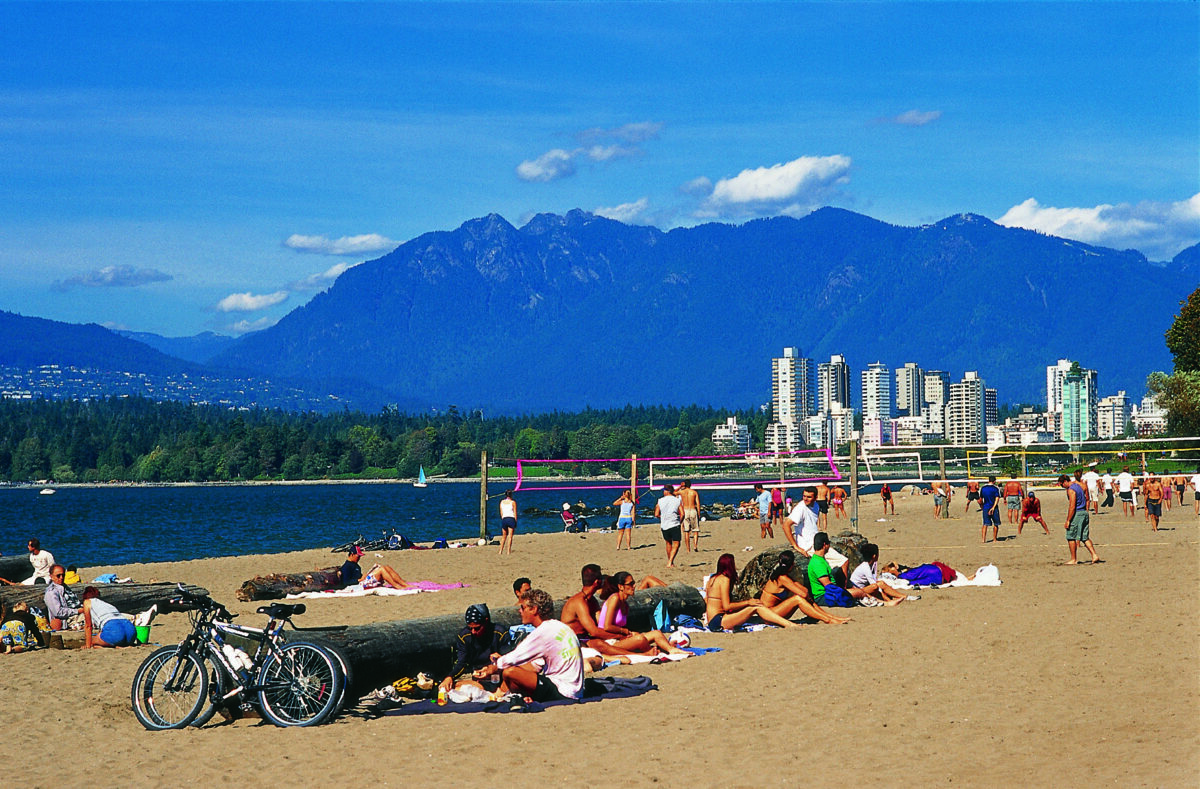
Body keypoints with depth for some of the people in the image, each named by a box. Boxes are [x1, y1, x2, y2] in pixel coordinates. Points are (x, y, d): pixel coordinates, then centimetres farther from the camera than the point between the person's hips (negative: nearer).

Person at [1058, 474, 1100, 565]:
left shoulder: (1071, 490, -15)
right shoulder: (1079, 486, 14)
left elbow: (1072, 507, -20)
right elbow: (1087, 500, 19)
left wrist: (1068, 521, -18)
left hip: (1076, 513, -9)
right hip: (1084, 513, 9)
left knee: (1071, 537, 1)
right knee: (1085, 537, 12)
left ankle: (1073, 560, 4)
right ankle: (1094, 556, 3)